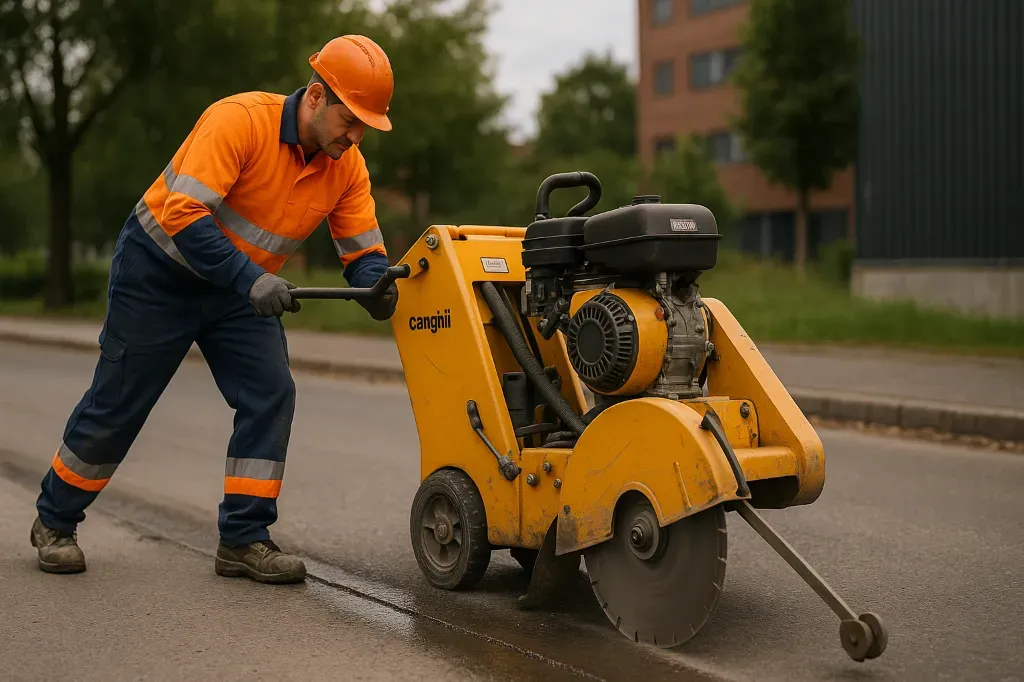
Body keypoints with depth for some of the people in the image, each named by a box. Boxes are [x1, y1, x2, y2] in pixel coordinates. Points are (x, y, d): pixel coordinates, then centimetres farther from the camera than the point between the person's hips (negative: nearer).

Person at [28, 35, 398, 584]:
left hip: (241, 290, 6)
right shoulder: (241, 120, -28)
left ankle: (243, 539, 0)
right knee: (116, 405, 4)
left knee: (271, 396, -9)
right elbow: (184, 212, -34)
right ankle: (54, 522, 25)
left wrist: (375, 284, -29)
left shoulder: (347, 166, -8)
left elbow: (362, 248, -5)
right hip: (160, 270, -6)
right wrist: (250, 279, -40)